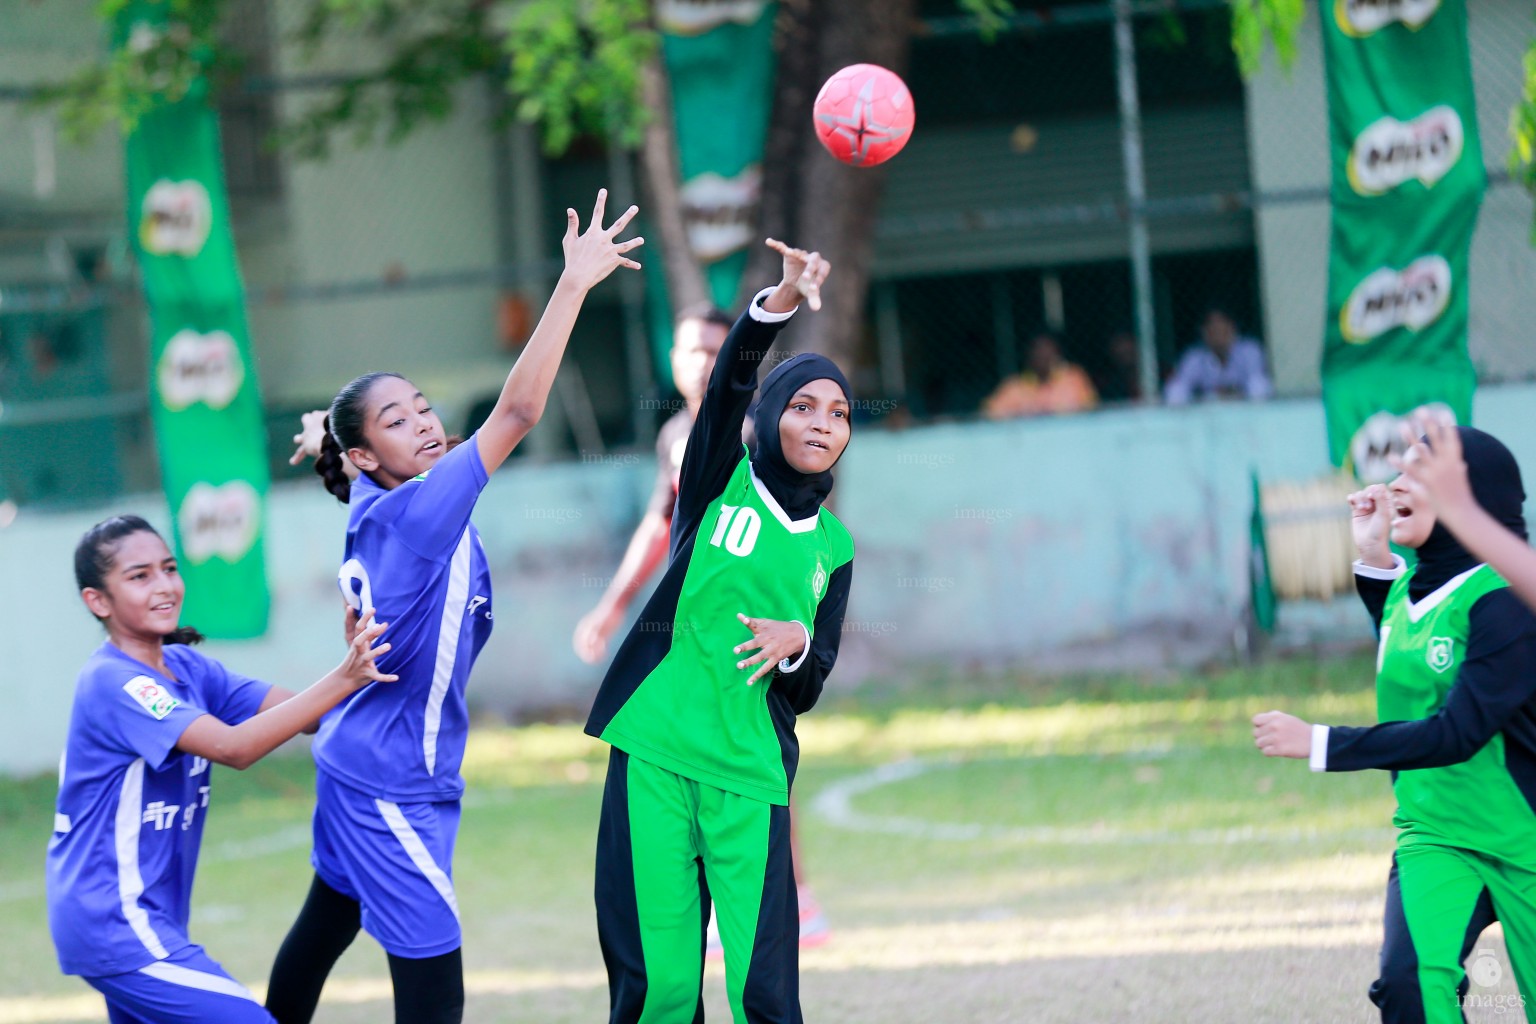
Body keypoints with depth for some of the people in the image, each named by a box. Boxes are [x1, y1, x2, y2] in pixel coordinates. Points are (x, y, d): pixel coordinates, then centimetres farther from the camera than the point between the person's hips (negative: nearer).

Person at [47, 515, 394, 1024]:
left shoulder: (184, 667, 7)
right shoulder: (113, 683, -18)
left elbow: (301, 711, -4)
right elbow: (234, 747, -29)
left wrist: (355, 666, -23)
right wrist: (341, 680, -35)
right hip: (115, 922, -9)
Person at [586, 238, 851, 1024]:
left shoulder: (832, 547, 15)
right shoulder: (721, 485, 6)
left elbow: (808, 691, 13)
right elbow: (727, 383, -13)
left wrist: (797, 646, -10)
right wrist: (782, 300, -29)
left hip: (750, 776, 2)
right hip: (654, 755, -2)